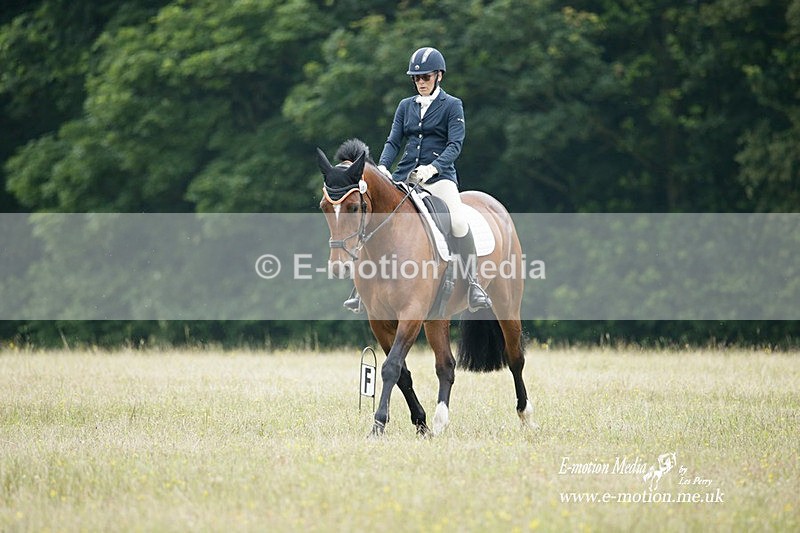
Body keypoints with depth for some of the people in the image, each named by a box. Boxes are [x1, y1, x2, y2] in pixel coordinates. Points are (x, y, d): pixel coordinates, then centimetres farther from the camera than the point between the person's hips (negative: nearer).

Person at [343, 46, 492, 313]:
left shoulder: (452, 106, 2)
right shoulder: (406, 106, 15)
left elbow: (455, 144, -9)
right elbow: (393, 141, 9)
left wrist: (433, 167, -25)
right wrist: (382, 167, -11)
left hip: (439, 175, -4)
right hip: (405, 175, 5)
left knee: (458, 220, -29)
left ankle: (473, 285, -23)